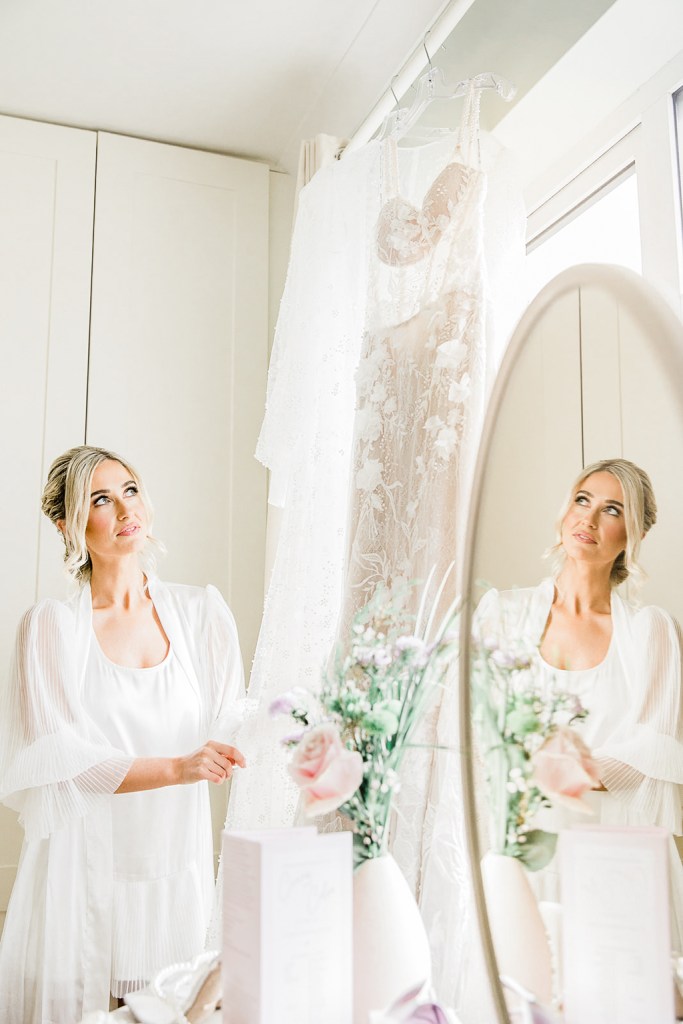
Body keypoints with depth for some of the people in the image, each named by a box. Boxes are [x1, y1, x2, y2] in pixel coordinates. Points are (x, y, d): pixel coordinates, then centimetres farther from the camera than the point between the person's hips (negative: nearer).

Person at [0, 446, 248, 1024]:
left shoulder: (202, 611, 2)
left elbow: (229, 727, -2)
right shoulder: (52, 624, -6)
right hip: (86, 863, -2)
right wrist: (177, 767, -22)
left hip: (177, 861, 2)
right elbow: (62, 759, -11)